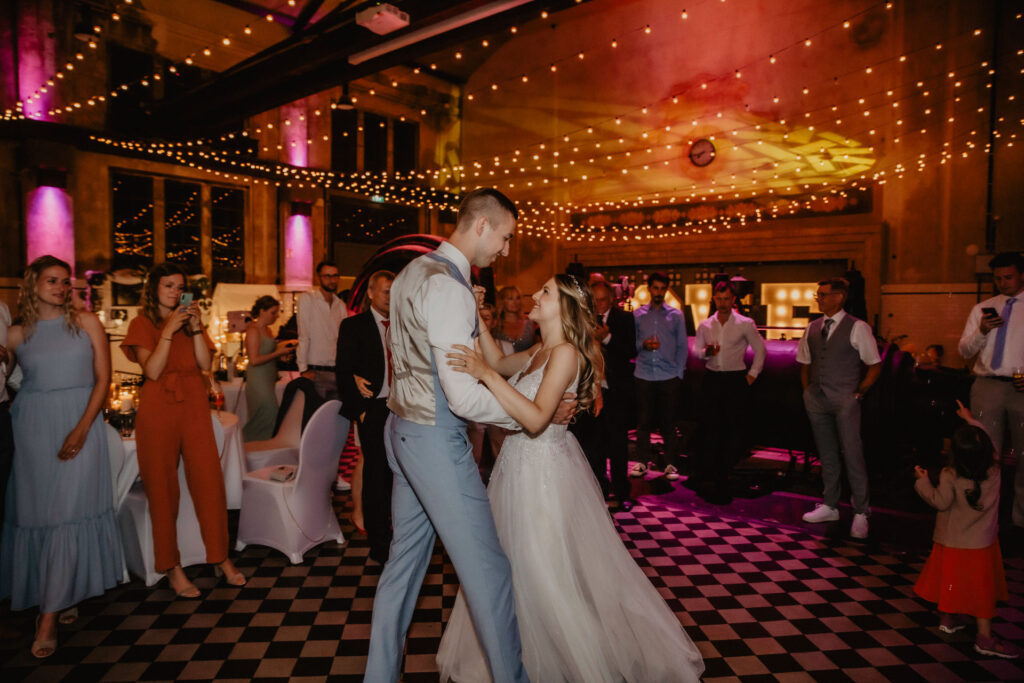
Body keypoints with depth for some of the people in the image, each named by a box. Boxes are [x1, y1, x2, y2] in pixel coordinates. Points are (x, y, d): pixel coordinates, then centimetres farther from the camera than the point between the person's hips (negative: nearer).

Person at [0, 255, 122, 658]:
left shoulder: (87, 324, 4)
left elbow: (103, 379, 0)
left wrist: (81, 428, -10)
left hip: (80, 424, -2)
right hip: (32, 428, 2)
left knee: (68, 512, -5)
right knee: (35, 511, 5)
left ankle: (50, 615, 1)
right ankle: (59, 597, 20)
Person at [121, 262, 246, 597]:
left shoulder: (190, 319, 15)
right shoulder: (142, 323, 4)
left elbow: (205, 364, 2)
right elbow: (152, 371, -9)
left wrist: (196, 328, -8)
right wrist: (169, 331, -15)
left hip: (193, 406, 3)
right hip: (159, 409, -3)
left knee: (209, 480, 1)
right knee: (163, 488, 2)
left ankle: (220, 557, 12)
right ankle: (171, 567, 12)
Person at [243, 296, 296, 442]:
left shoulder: (266, 329, 15)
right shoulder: (253, 331, -13)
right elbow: (254, 360, -20)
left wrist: (281, 354, 6)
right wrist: (278, 353, -15)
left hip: (268, 380, 9)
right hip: (258, 381, -9)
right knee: (269, 414, -10)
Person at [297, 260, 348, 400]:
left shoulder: (341, 305, 15)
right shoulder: (307, 299, -3)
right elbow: (303, 336, -8)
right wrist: (303, 369, -13)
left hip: (338, 372, 5)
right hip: (316, 372, -5)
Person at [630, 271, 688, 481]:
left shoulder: (676, 315, 9)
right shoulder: (637, 315, 10)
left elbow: (682, 346, 9)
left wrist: (679, 373, 1)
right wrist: (643, 345, -12)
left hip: (669, 377, 0)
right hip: (644, 376, 0)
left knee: (668, 422, 3)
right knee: (643, 421, 4)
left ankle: (670, 464, 12)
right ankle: (642, 461, 15)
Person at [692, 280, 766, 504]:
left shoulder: (745, 324, -1)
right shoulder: (705, 326, 8)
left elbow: (759, 349, 6)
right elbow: (696, 350, 13)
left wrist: (752, 374, 0)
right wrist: (706, 352, -9)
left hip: (736, 380, -2)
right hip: (711, 379, 2)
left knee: (734, 430, 0)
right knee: (710, 429, 4)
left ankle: (721, 479, 10)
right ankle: (707, 477, 13)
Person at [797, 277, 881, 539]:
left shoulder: (857, 328, -6)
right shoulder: (812, 328, 9)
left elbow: (874, 365, -2)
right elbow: (804, 363, 18)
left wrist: (858, 393, -6)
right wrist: (808, 391, 10)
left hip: (845, 399, -5)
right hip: (817, 399, 5)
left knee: (852, 455, -4)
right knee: (826, 455, 14)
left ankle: (861, 514, 6)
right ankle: (830, 506, 25)